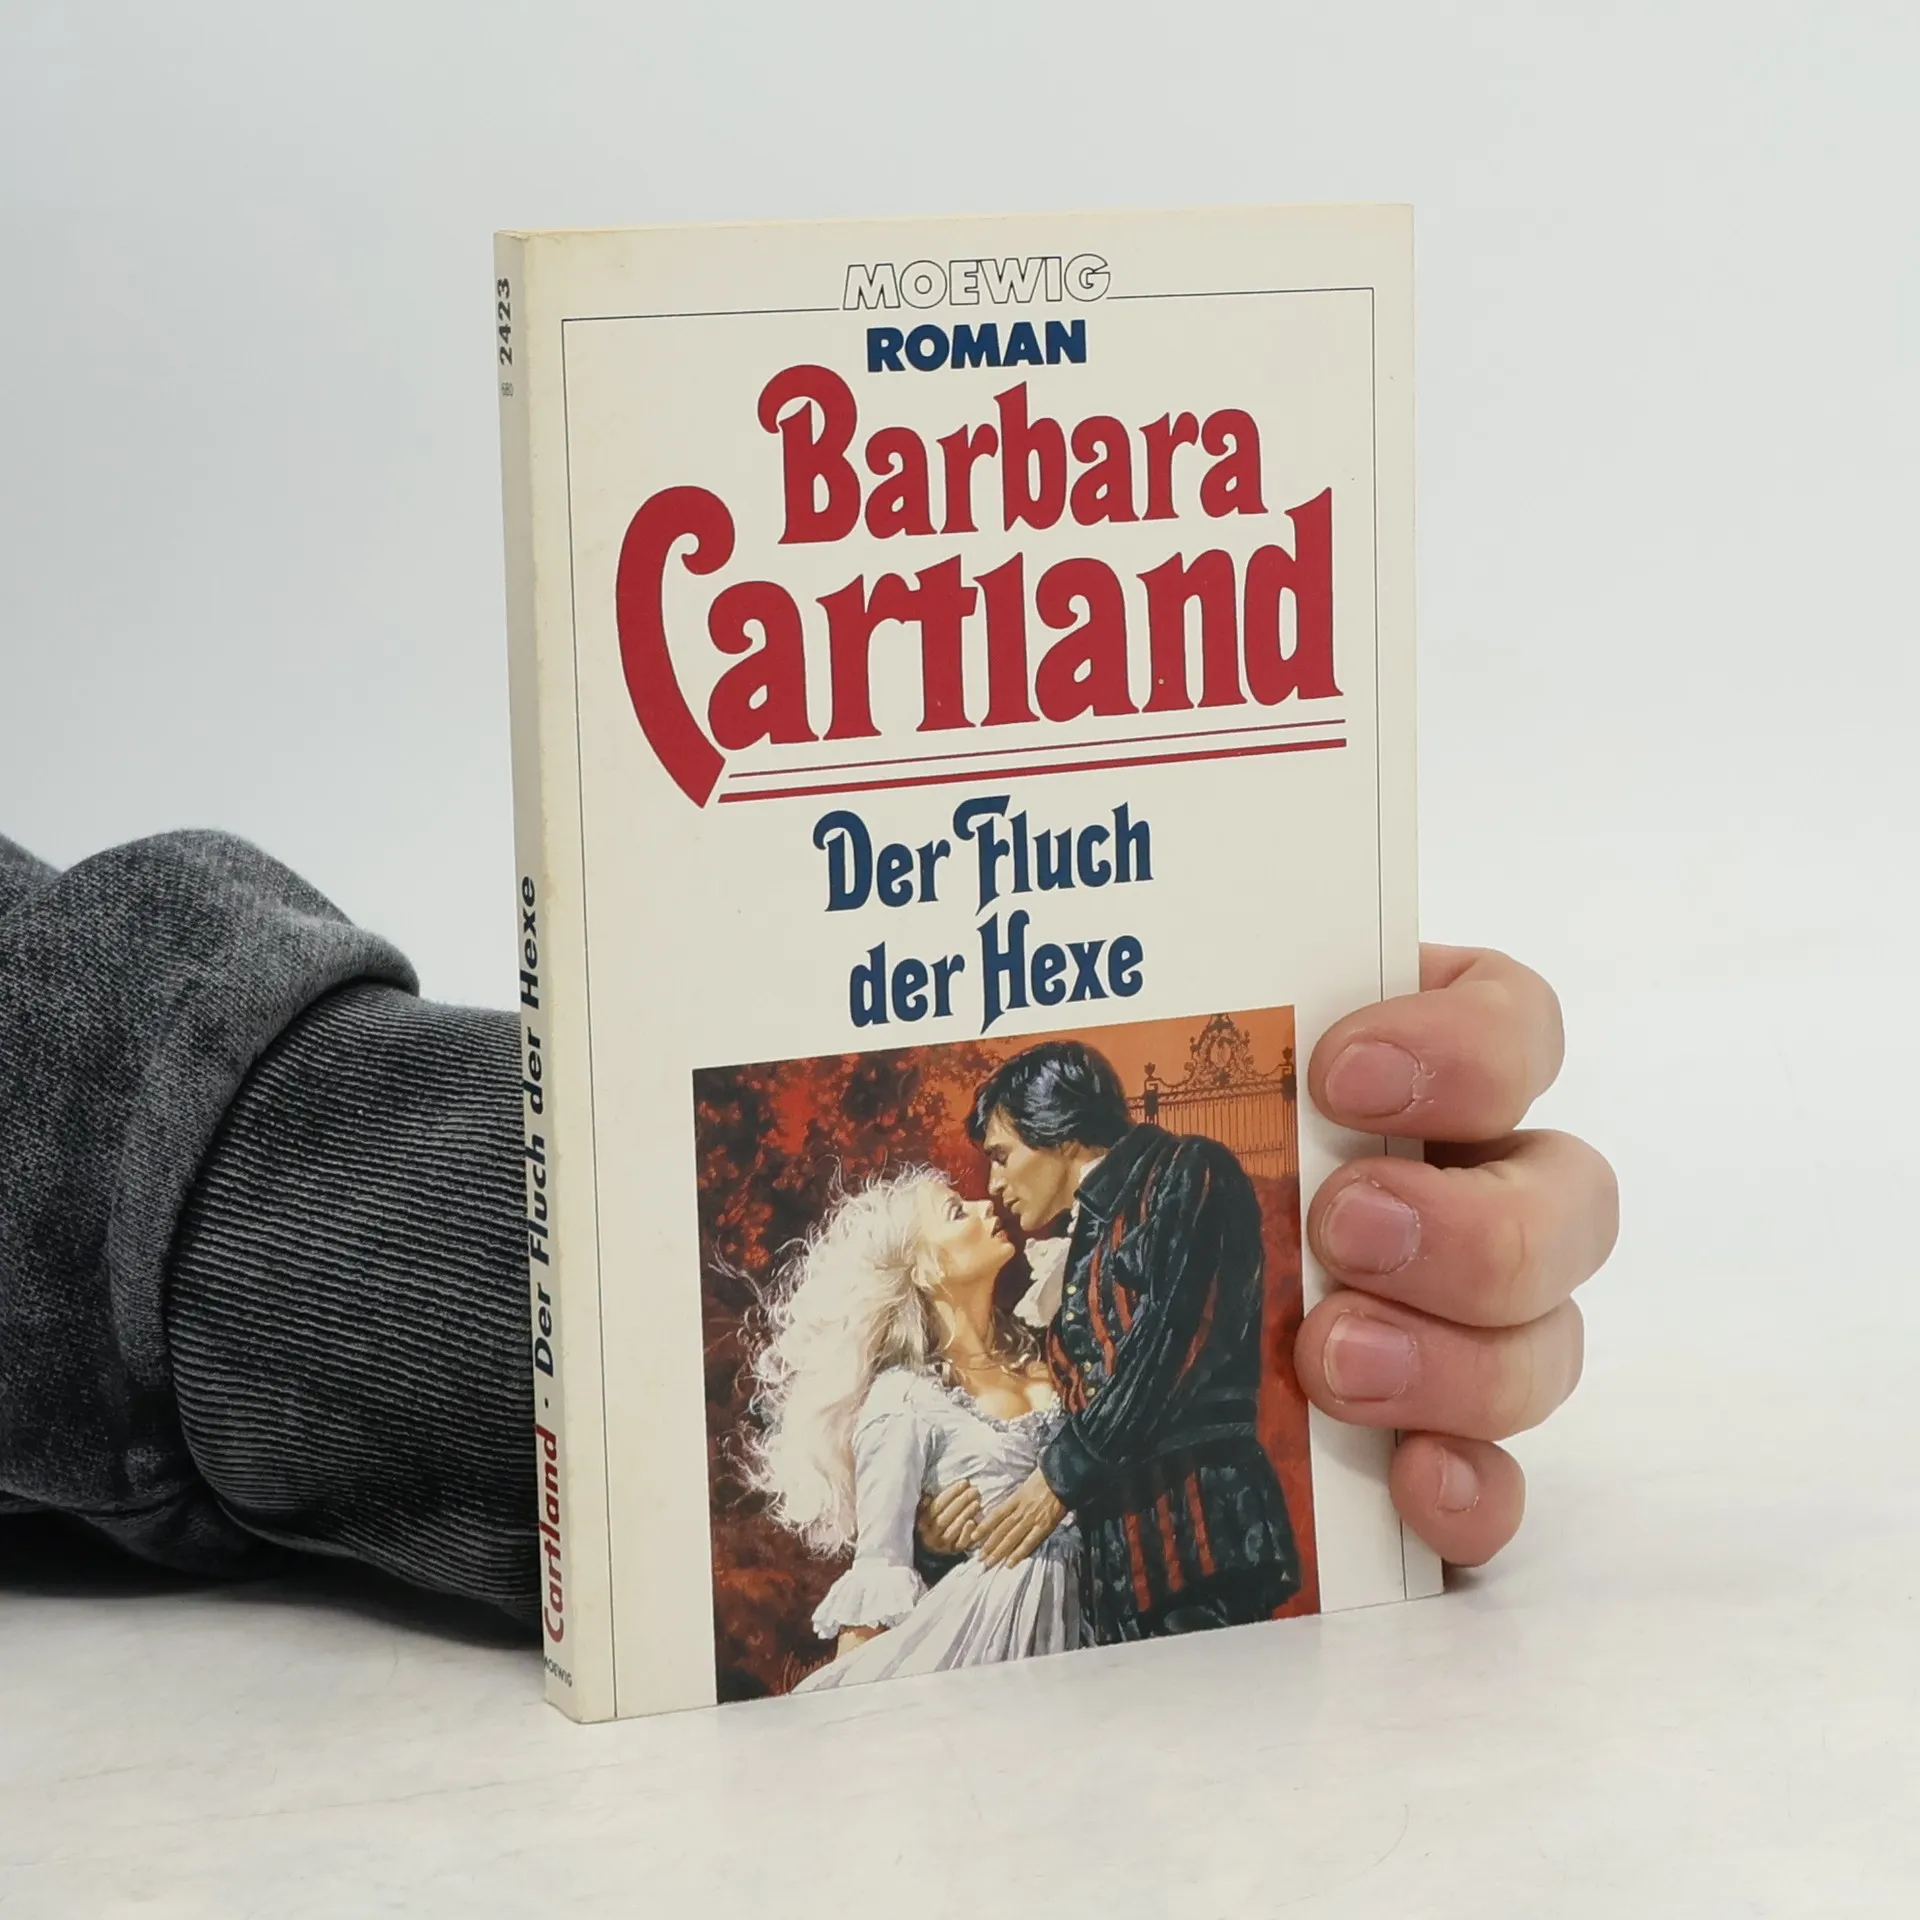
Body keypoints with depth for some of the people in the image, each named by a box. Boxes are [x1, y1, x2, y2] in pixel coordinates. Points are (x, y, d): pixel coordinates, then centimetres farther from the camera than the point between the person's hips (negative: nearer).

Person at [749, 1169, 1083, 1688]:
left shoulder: (1036, 1357, 12)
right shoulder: (905, 1400, -5)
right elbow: (878, 1570, -6)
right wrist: (850, 1699, -10)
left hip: (1076, 1614, 5)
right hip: (983, 1622, -5)